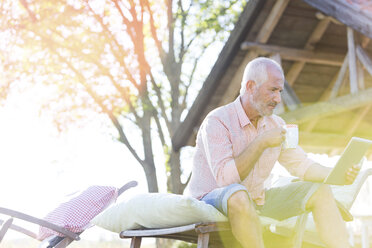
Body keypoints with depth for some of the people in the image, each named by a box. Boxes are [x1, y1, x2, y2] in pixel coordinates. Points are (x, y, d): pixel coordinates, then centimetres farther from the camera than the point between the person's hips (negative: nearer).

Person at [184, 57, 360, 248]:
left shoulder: (275, 124, 5)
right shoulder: (217, 122, -17)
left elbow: (301, 165, 8)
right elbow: (225, 178, -27)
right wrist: (261, 143, -27)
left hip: (256, 202, 7)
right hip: (211, 200, -7)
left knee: (319, 191, -4)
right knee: (238, 195, -42)